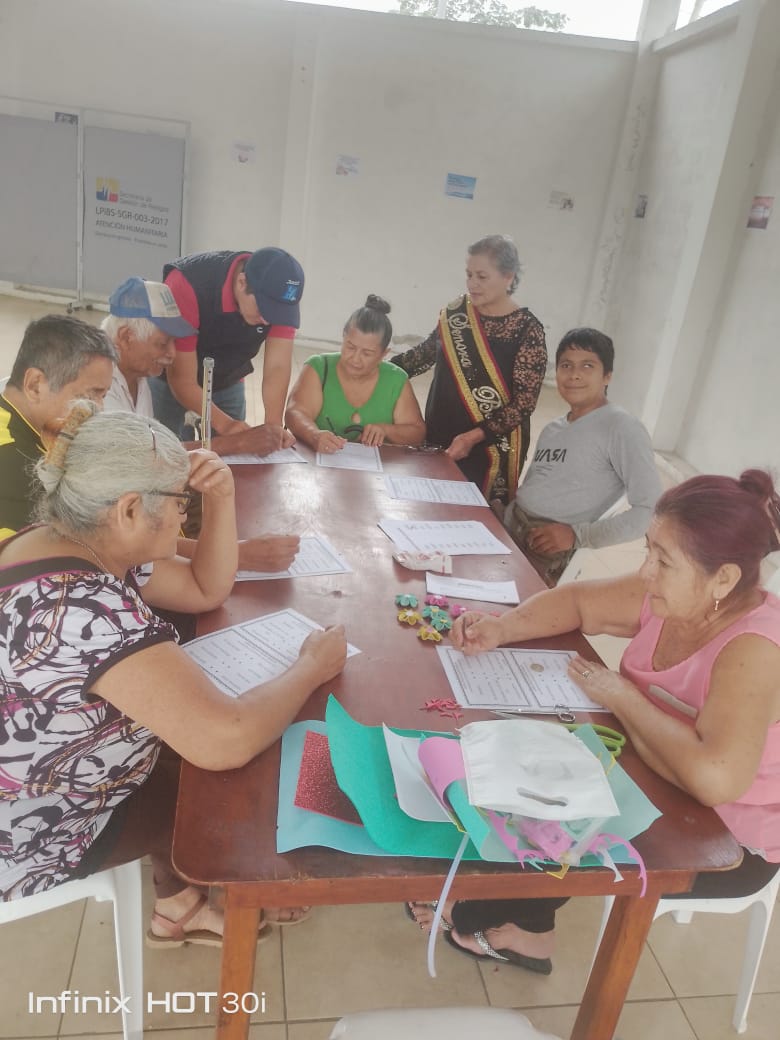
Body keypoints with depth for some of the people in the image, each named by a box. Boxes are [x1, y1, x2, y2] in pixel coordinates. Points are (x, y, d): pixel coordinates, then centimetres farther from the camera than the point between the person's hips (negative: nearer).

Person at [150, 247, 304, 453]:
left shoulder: (281, 296, -23)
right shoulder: (187, 286, -35)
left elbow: (277, 367, -24)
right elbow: (182, 381, -31)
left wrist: (274, 425, -38)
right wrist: (225, 425, -42)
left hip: (227, 381, 3)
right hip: (167, 378, -3)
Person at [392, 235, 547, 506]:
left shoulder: (527, 329, -12)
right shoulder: (456, 310, 1)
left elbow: (524, 402, -14)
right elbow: (428, 351, 17)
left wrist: (473, 436, -21)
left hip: (491, 446, -4)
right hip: (440, 436, 5)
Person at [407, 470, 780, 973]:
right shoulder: (675, 596, -11)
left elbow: (714, 776, -45)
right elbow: (579, 599, 1)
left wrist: (622, 697, -30)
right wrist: (502, 628, -17)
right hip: (668, 789, 7)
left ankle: (504, 918, 24)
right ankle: (524, 929, 23)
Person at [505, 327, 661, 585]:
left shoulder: (622, 428, -7)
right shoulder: (551, 429, 20)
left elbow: (650, 511, -14)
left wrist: (576, 535, -19)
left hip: (546, 553, -7)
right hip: (506, 529, 8)